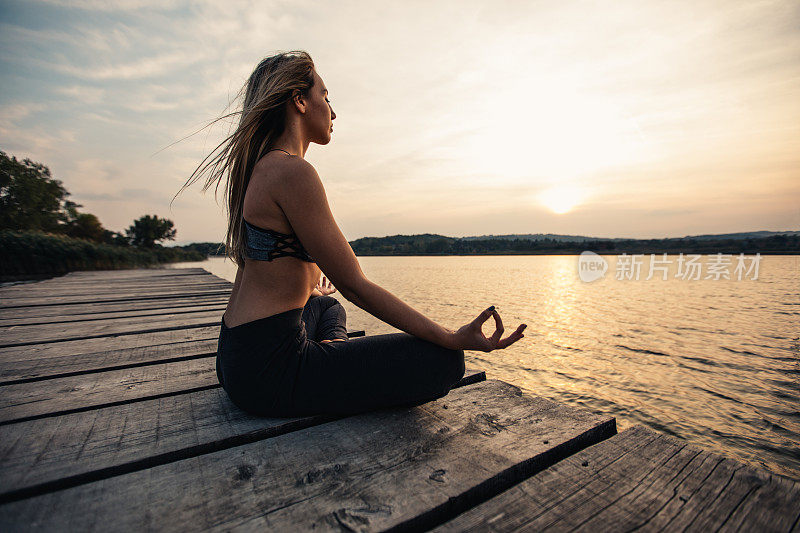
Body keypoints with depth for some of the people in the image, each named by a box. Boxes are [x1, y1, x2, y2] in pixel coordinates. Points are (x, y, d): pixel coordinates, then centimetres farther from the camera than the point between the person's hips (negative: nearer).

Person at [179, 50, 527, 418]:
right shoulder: (293, 171, -18)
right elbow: (354, 286, -20)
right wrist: (453, 339, -17)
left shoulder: (258, 168, 13)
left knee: (327, 305, 39)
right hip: (268, 367, -10)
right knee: (444, 361, -11)